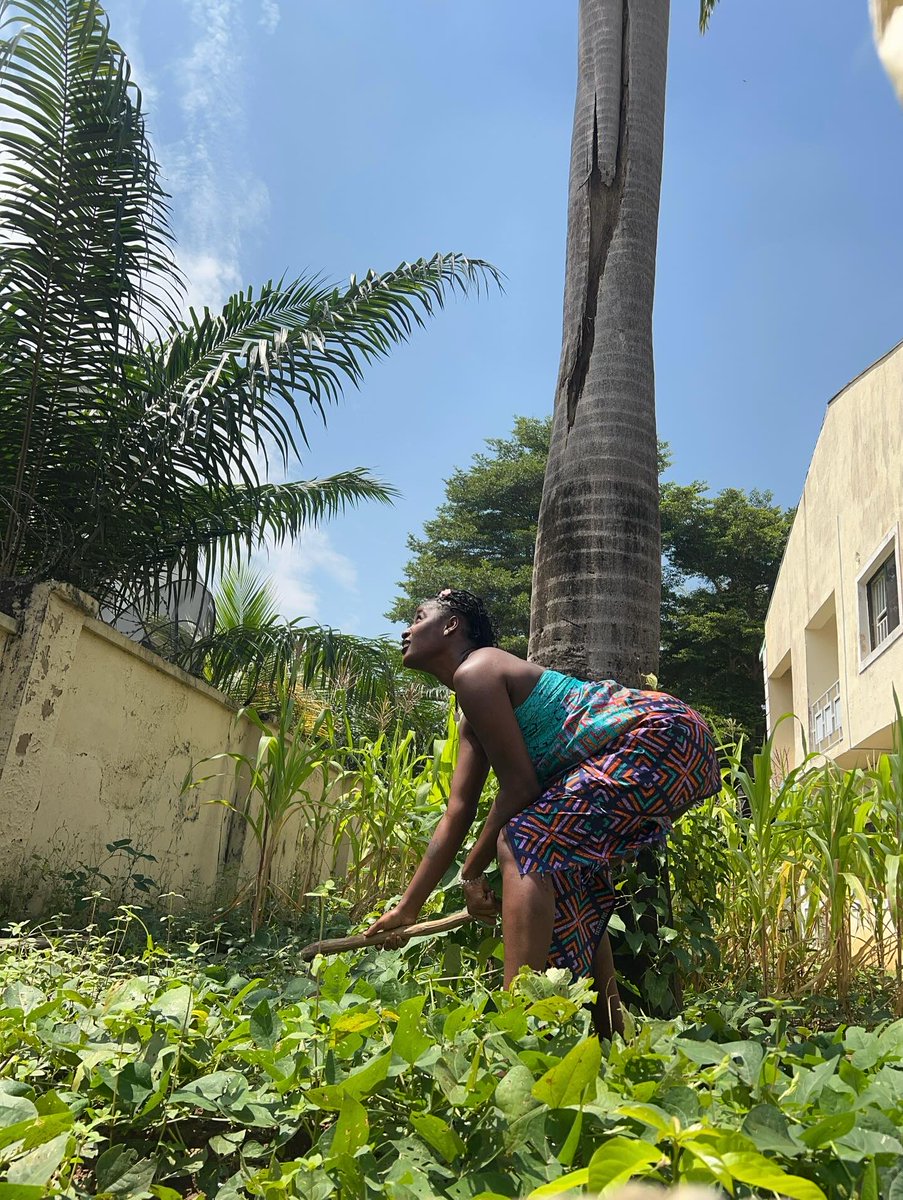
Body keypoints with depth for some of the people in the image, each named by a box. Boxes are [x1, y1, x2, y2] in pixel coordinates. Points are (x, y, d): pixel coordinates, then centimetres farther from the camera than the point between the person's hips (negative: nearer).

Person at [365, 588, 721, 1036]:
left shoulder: (475, 671, -10)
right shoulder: (470, 724, 20)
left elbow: (519, 786, -12)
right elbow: (457, 815, 19)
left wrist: (472, 873, 0)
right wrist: (407, 908, 21)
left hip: (659, 734, -11)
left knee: (523, 844, -16)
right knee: (563, 870, 19)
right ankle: (611, 1039, 24)